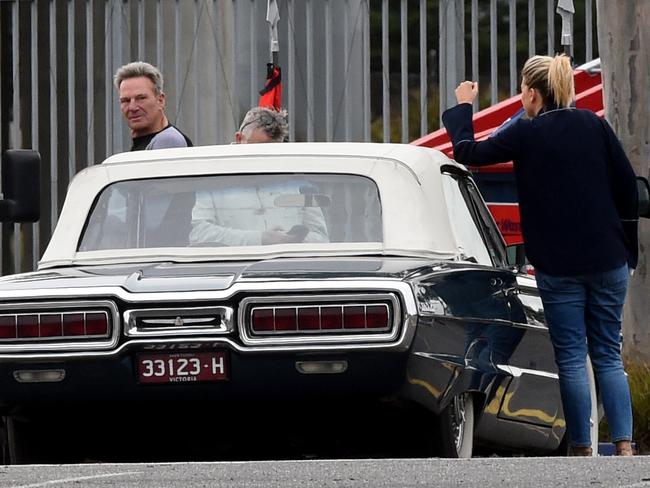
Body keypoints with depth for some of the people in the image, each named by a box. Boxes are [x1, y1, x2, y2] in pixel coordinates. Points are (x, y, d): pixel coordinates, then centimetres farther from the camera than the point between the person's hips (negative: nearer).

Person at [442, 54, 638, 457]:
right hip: (608, 260, 3)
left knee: (572, 357, 3)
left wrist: (462, 107, 18)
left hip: (559, 264, -3)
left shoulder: (526, 134, -6)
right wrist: (628, 252, 14)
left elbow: (467, 152, 2)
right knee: (609, 355, 8)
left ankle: (582, 448, 2)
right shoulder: (594, 125, 4)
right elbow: (627, 186, 6)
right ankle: (624, 443, -2)